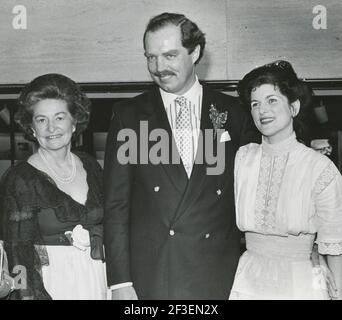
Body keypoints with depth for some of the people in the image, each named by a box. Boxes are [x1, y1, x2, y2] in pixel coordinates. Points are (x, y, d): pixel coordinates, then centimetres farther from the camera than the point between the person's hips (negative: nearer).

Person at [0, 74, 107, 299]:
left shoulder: (91, 167, 4)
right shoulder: (19, 179, -8)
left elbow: (109, 230, 9)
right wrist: (30, 294, -18)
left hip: (100, 280, 4)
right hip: (51, 284, -4)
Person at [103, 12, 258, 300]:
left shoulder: (232, 112, 3)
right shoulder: (129, 115, 1)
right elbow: (115, 205, -1)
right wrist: (120, 281, -7)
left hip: (219, 279, 1)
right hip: (148, 278, 0)